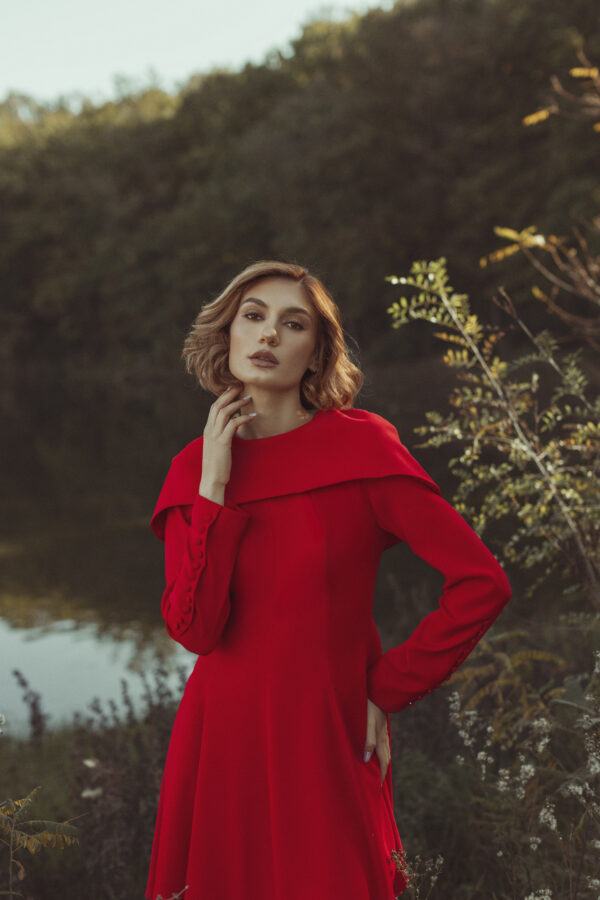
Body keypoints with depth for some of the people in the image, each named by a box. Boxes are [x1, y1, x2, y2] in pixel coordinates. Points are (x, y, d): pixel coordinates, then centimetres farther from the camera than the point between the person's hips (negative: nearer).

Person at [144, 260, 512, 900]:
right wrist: (214, 486, -13)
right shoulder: (194, 468, 2)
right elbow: (194, 629, -10)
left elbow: (482, 582, -11)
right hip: (220, 744, 3)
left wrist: (389, 691, -7)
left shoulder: (360, 446, -7)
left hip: (327, 744, -3)